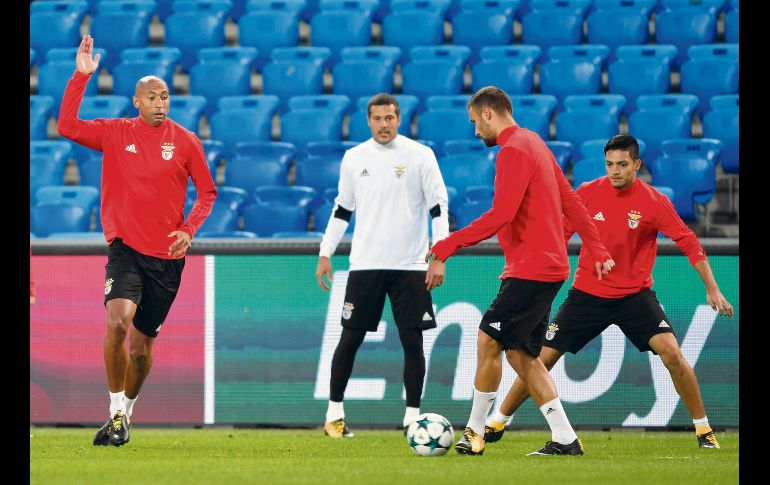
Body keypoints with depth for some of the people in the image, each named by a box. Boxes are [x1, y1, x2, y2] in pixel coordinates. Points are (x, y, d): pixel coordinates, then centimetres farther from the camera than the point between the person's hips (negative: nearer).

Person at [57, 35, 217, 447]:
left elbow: (207, 192, 9)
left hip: (167, 255, 1)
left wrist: (189, 230, -6)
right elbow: (67, 126, -9)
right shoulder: (114, 133, 2)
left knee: (142, 344, 7)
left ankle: (124, 414, 28)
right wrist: (81, 76, -14)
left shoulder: (185, 142, 2)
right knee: (118, 321, -25)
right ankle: (116, 410, -14)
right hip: (125, 247, -1)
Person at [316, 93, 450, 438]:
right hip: (365, 264, 1)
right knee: (350, 339, 1)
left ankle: (412, 416, 7)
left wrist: (439, 258, -8)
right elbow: (341, 210, 16)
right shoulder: (354, 158, 7)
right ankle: (334, 414, 10)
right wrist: (325, 254, 10)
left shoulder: (420, 155, -1)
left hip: (410, 265, -1)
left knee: (412, 341, -1)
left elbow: (439, 208, -1)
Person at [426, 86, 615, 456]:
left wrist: (448, 245, -20)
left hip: (530, 269, -10)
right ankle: (565, 440, 7)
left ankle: (475, 432, -1)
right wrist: (596, 249, 25)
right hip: (546, 267, 10)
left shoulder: (513, 151, -14)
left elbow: (500, 215, -23)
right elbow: (570, 201, 22)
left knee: (488, 341, -8)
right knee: (520, 354, 9)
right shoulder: (533, 143, 18)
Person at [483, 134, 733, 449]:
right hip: (587, 293, 1)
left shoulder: (654, 202, -11)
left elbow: (689, 243, -7)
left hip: (634, 294, -1)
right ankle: (497, 423, 14)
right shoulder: (587, 193, -6)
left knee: (672, 353, -19)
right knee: (543, 358, -2)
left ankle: (703, 429, -3)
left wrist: (712, 288, -12)